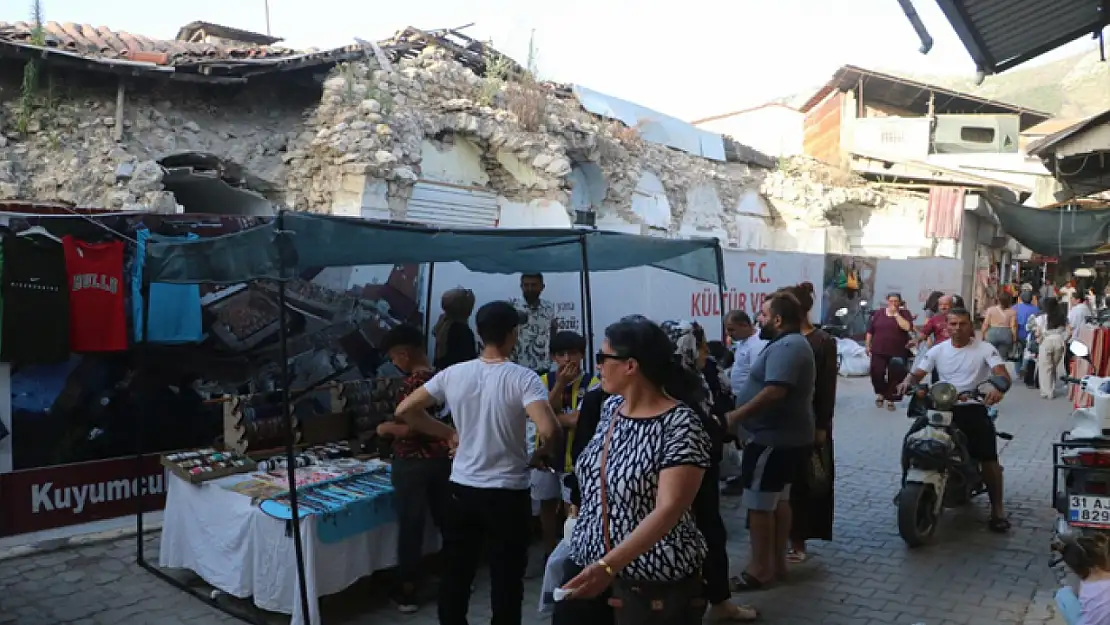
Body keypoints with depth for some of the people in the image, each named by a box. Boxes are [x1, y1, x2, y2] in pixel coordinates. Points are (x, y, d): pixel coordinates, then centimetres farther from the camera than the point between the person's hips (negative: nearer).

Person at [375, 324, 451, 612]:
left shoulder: (413, 382, -19)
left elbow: (412, 429, -23)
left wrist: (388, 428, -6)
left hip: (413, 463, -7)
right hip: (443, 458, 7)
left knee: (411, 526, 4)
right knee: (446, 519, 17)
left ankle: (408, 592, 14)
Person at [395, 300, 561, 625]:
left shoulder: (453, 374, -3)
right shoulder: (523, 378, -15)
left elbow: (405, 410, 4)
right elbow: (549, 431, -28)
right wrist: (540, 452, -6)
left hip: (461, 489, 4)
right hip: (508, 493, -4)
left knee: (455, 575, 17)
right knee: (506, 579, 10)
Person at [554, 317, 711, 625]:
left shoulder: (681, 425, -18)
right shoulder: (609, 407, 3)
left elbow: (669, 509, -24)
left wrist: (609, 565, -30)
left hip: (655, 581, -6)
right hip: (587, 566, 6)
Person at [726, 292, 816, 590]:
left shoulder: (785, 347, -21)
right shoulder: (792, 344, 14)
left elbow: (774, 392, -31)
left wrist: (736, 416, -24)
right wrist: (741, 415, 18)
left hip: (773, 439, -11)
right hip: (787, 437, 11)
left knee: (759, 505, -3)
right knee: (779, 500, 17)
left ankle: (760, 568, 6)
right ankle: (777, 561, 26)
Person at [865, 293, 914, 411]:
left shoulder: (904, 313, 2)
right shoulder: (878, 313, 6)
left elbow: (907, 327, -17)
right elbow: (870, 331, 10)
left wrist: (896, 313, -13)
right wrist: (867, 345, 7)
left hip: (897, 352, -1)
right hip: (878, 351, 1)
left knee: (895, 377, -1)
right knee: (877, 374, -1)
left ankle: (890, 399, 12)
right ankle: (880, 394, 25)